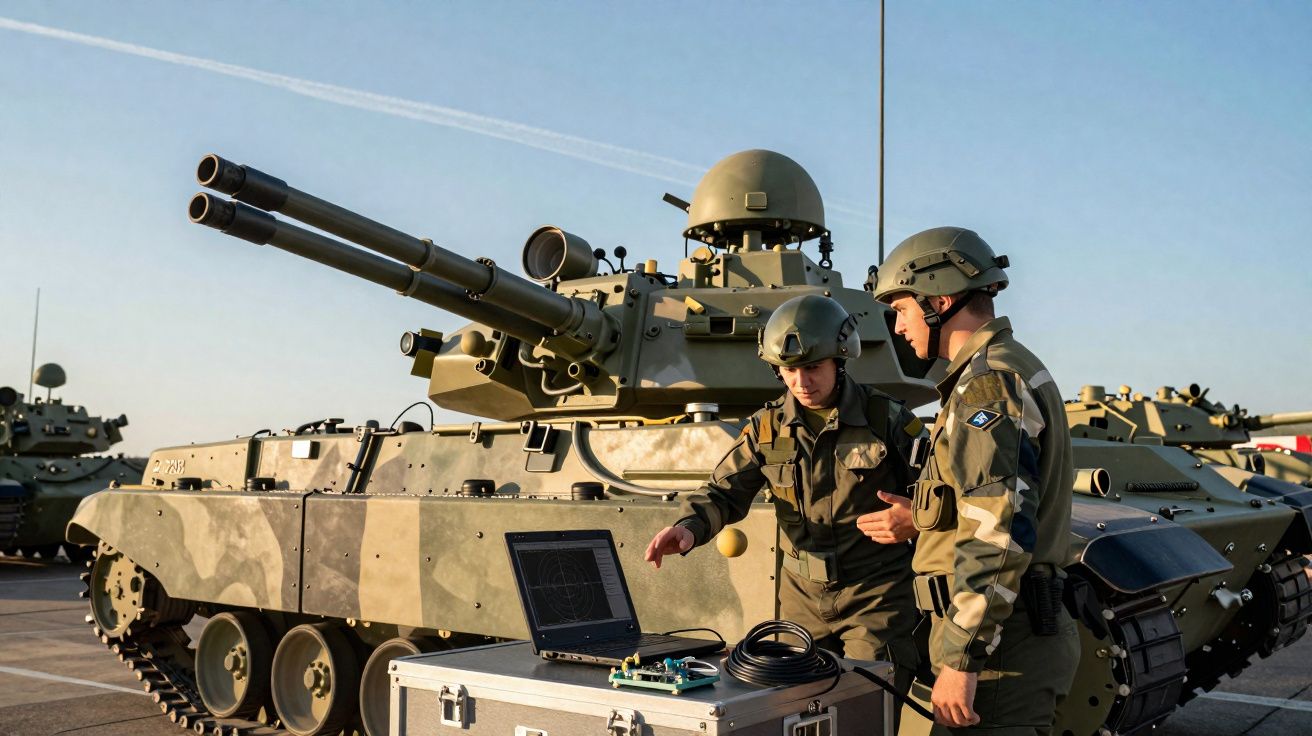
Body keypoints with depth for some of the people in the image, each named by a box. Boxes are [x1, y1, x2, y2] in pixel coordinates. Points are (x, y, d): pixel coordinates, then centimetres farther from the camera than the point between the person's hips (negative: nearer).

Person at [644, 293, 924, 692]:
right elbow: (724, 491, 1)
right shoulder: (767, 427, 1)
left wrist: (916, 520, -23)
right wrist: (689, 528, -20)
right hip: (802, 595, 4)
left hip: (875, 595, -3)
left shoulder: (887, 419, -7)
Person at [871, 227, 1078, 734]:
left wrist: (960, 658, -24)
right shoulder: (1013, 369, 17)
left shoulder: (988, 383, -16)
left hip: (996, 646, -10)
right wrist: (920, 517, 21)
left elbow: (999, 534, -24)